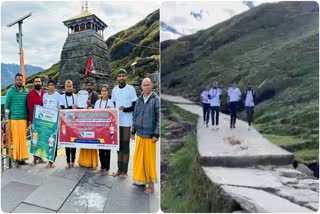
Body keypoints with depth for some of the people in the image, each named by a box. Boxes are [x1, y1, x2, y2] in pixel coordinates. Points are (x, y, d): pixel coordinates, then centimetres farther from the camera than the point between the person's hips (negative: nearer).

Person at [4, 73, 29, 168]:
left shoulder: (26, 91, 7)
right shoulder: (11, 91, -1)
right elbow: (6, 105, 3)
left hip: (24, 119, 3)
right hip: (14, 119, -3)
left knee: (23, 139, 6)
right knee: (16, 139, 0)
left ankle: (22, 158, 15)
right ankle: (17, 159, 8)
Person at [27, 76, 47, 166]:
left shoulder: (45, 93, 8)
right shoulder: (30, 93, 0)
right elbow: (30, 107, -4)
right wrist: (31, 119, -9)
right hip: (34, 119, -3)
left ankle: (40, 156, 18)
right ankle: (35, 158, 8)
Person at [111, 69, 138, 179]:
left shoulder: (131, 89, -4)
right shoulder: (114, 89, 11)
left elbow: (135, 106, -6)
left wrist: (125, 109, -21)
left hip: (126, 122, -5)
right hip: (116, 121, 5)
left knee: (125, 145, 0)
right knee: (118, 145, 11)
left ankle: (124, 171, 10)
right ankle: (119, 169, 21)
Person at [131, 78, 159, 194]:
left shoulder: (156, 99, -7)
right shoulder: (139, 100, 10)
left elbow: (159, 118, -9)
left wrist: (156, 134, -12)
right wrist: (133, 131, 15)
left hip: (150, 135, -5)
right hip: (139, 134, 5)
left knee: (149, 159, 4)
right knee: (138, 157, 12)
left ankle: (151, 184, 19)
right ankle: (139, 179, 31)